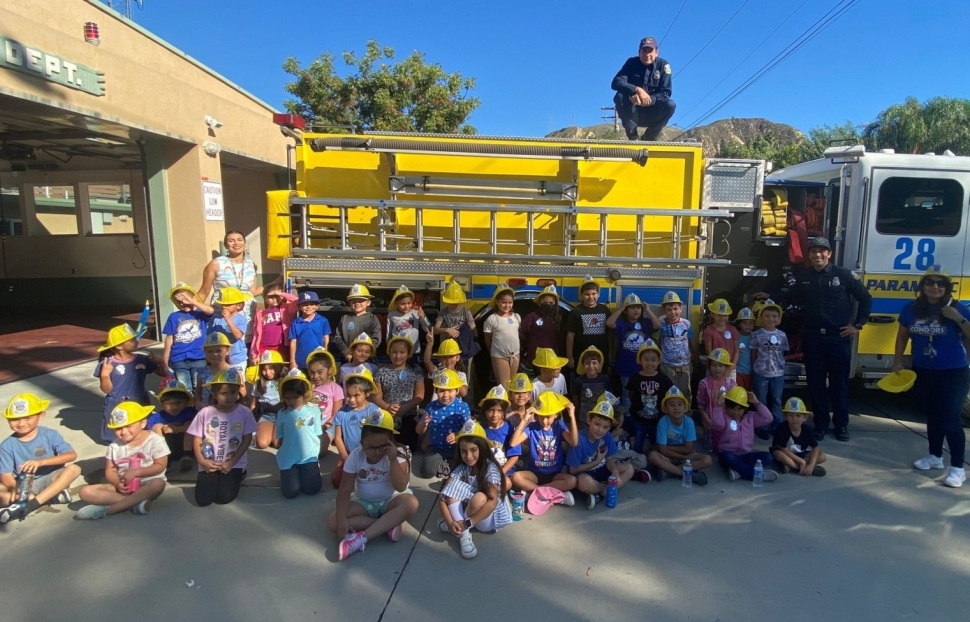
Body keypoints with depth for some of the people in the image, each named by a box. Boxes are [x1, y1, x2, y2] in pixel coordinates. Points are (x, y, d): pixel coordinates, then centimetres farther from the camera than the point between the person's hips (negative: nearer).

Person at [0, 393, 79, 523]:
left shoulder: (50, 435, -7)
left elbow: (72, 455, -18)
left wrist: (41, 462, -30)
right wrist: (14, 488, -33)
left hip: (50, 480, -1)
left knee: (74, 469, -29)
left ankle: (28, 506, -33)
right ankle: (52, 496, -26)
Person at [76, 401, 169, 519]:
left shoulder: (155, 440, -7)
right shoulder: (115, 445, 4)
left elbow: (160, 466, -10)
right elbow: (110, 471, 5)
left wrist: (135, 472, -19)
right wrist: (118, 483, -16)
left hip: (146, 485, -4)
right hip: (123, 487, 4)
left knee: (158, 483, -39)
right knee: (86, 492, -16)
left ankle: (105, 510, -34)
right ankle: (136, 502, -30)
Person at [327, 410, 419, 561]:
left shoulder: (398, 454, -18)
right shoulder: (356, 455, -15)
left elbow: (400, 487, -25)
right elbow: (345, 490, -15)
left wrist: (393, 460, -34)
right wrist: (342, 519, -28)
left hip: (390, 501, -1)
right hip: (363, 503, 2)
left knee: (411, 503, -35)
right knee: (332, 522, -24)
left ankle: (362, 537, -31)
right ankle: (389, 524, -20)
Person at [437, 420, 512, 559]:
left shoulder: (490, 468, -21)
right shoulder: (461, 468, -11)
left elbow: (492, 501, -30)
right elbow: (443, 496, -17)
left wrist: (467, 523, -36)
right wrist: (450, 522, -33)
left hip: (489, 517, -4)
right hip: (469, 511, 4)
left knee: (480, 498, -35)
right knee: (454, 485, -21)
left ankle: (460, 526, -11)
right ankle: (464, 534, -26)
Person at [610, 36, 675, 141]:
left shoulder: (663, 65, -4)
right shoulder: (632, 62, -4)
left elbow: (665, 93, -12)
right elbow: (616, 82, -19)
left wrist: (647, 99, -31)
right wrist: (637, 90, -35)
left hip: (652, 115, 0)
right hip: (632, 114, 0)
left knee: (670, 105, -26)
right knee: (619, 97, -26)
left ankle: (648, 138, -7)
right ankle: (632, 137, -14)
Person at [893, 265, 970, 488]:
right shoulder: (912, 309, -2)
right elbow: (902, 335, 10)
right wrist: (897, 362, 8)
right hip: (923, 372, 4)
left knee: (949, 419, -5)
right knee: (932, 415, 17)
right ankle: (935, 457, 34)